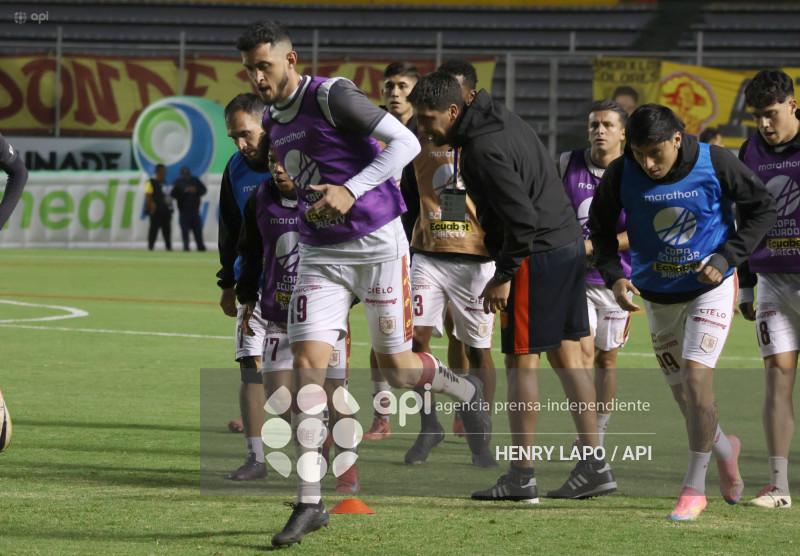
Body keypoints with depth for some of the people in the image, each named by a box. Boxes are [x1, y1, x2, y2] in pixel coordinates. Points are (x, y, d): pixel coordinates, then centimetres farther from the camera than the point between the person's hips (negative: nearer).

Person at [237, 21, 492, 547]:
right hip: (321, 254, 6)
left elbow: (405, 142, -17)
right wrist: (312, 206, 12)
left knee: (396, 368, 2)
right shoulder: (273, 120, 10)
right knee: (307, 365, -8)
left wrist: (350, 191, -24)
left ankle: (465, 390, 37)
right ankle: (310, 502, -7)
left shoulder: (333, 96, -14)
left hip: (376, 244, -6)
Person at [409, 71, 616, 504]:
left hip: (536, 255, -10)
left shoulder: (484, 149, -20)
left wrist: (503, 277, -15)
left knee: (521, 362, -3)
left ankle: (522, 476, -1)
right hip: (569, 243, 10)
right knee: (567, 355, 12)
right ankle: (594, 465, 12)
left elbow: (521, 217, -25)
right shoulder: (501, 120, 10)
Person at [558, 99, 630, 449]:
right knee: (583, 350, -15)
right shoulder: (566, 165, 1)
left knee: (606, 359, 9)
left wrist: (594, 246, -19)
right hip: (573, 276, 0)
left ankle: (599, 436, 22)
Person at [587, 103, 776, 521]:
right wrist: (614, 275, -14)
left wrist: (725, 258, -15)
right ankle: (724, 448, 40)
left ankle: (694, 486, -9)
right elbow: (601, 228, 3)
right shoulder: (620, 175, -13)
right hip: (658, 295, 3)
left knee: (695, 376, -18)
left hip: (711, 287, -3)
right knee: (683, 392, 8)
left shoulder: (714, 163, -18)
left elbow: (763, 207, -5)